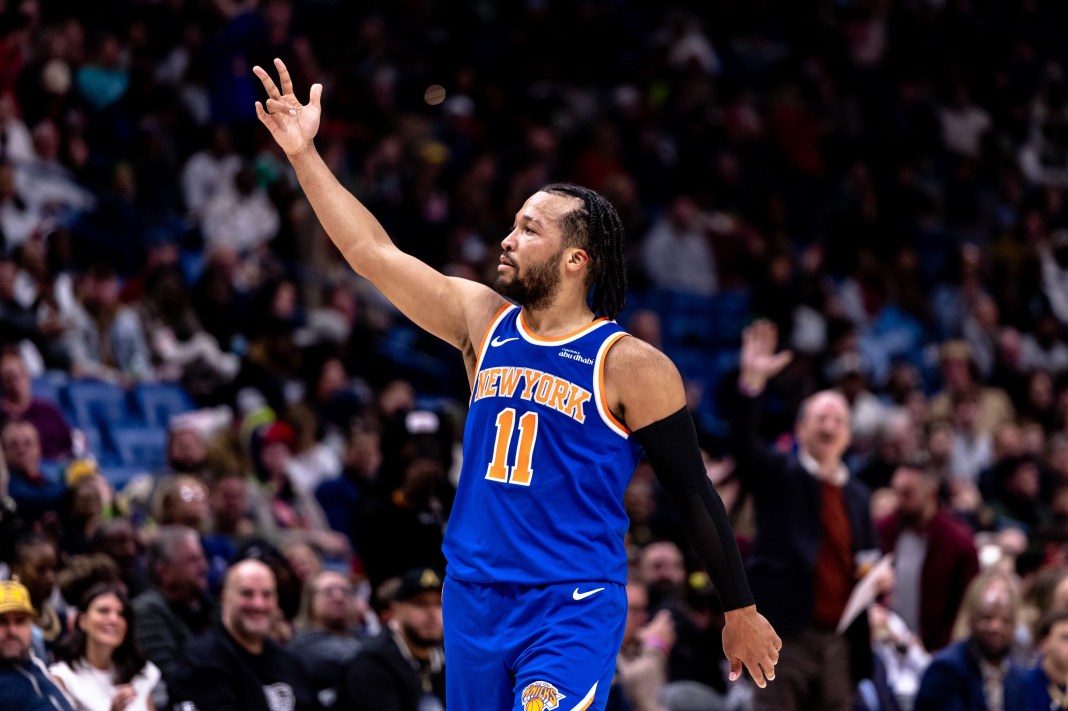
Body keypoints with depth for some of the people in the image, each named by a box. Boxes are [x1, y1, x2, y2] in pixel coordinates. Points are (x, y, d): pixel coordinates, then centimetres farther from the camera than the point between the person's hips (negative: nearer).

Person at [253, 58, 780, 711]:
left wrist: (741, 611, -1)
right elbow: (373, 252, 6)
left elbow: (694, 495, -3)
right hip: (474, 601, 6)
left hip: (573, 609, -6)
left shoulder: (631, 366, -7)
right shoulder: (482, 320, 8)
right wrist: (304, 153, 2)